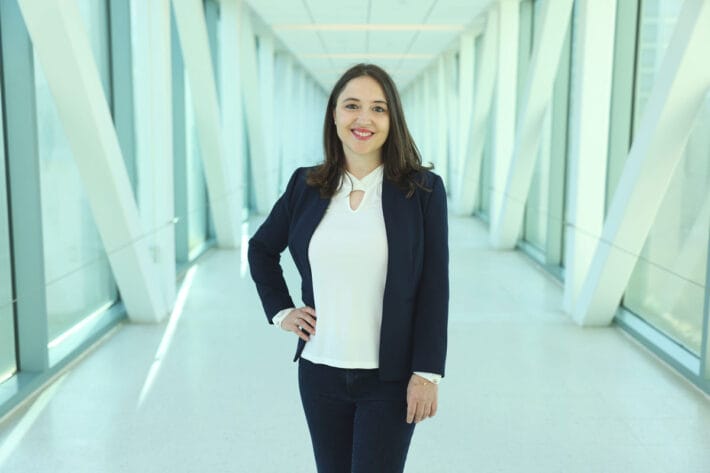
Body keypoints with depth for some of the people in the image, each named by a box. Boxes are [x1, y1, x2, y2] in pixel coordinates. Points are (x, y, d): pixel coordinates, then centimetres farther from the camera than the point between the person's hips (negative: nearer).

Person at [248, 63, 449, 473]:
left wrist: (427, 373, -10)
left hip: (390, 379, -3)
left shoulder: (423, 189, -7)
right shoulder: (306, 185, 1)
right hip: (320, 372, 4)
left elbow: (434, 288, -8)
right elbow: (261, 249, 18)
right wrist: (280, 311, 8)